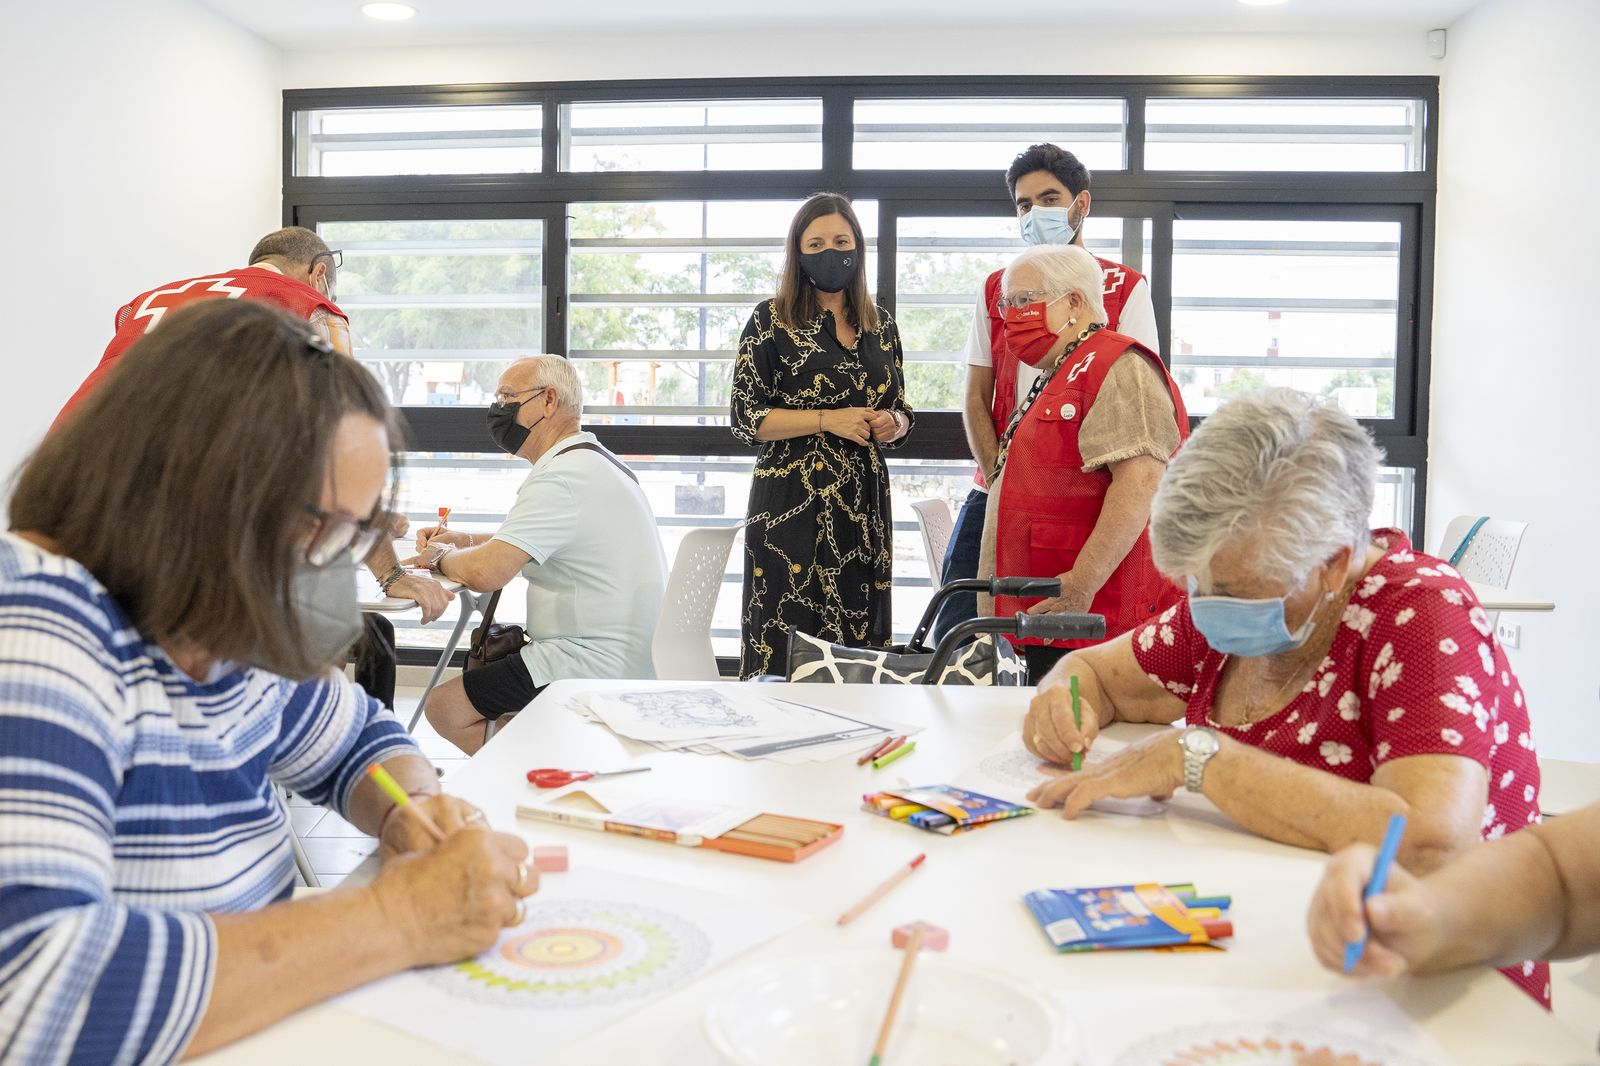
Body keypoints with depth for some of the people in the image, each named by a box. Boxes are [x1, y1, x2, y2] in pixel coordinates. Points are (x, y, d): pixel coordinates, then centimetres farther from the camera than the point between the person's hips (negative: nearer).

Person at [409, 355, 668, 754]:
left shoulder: (563, 477, -18)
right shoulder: (595, 460, 16)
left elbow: (485, 573, -25)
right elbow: (535, 542, 30)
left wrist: (441, 557, -3)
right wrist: (465, 539, 16)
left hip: (594, 667, -11)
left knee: (445, 707, -8)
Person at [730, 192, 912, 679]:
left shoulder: (880, 324, 13)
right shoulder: (771, 321, 0)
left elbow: (901, 411, 20)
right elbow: (746, 418, -5)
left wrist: (892, 423, -4)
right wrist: (828, 420, -14)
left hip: (864, 502, 4)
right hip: (791, 503, -4)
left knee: (860, 640, 6)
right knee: (788, 646, -5)